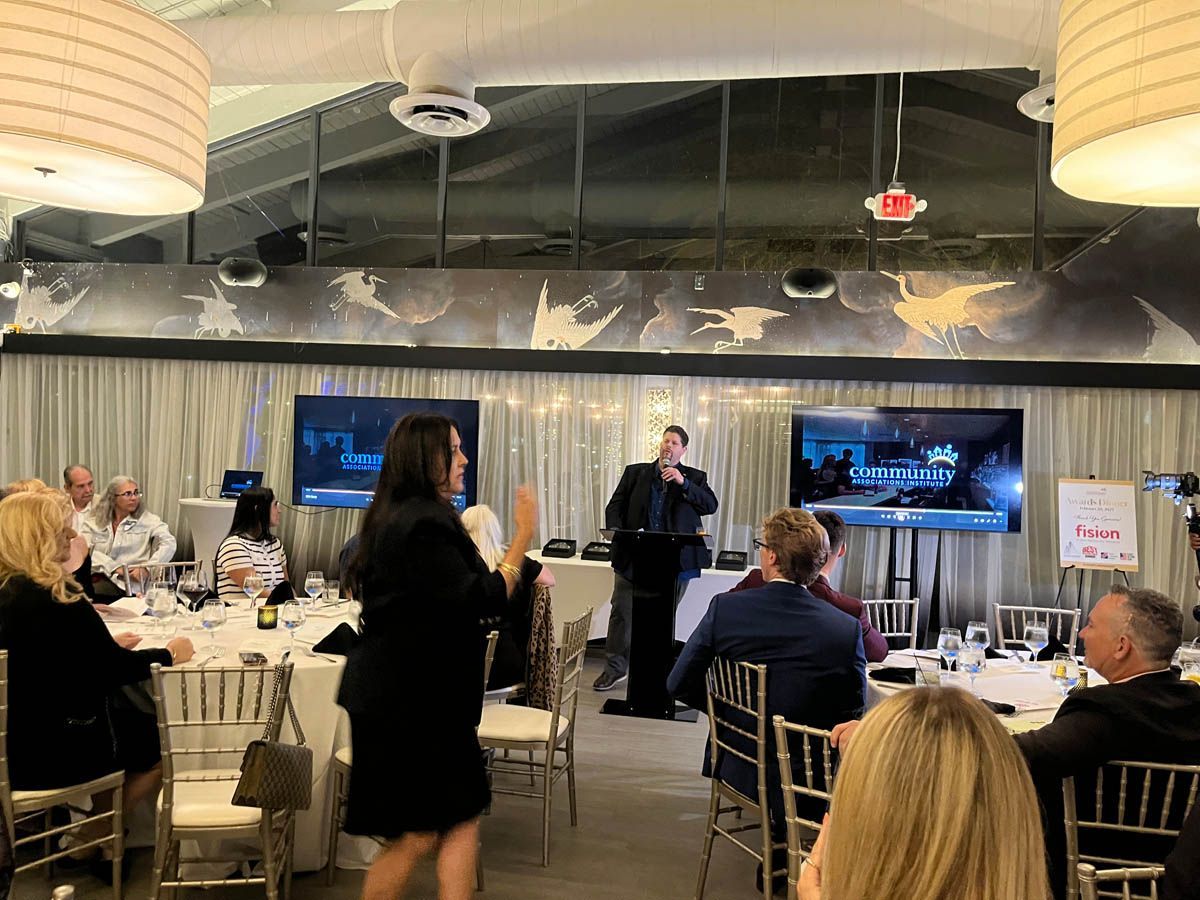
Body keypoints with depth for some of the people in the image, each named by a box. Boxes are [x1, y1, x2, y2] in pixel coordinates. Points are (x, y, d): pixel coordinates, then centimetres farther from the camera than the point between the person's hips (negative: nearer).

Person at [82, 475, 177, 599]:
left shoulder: (147, 520, 9)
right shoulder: (93, 522, 14)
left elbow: (168, 544, -4)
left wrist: (147, 568, -19)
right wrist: (116, 568, -15)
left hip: (131, 581, -2)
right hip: (100, 578, 2)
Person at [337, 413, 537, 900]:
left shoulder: (395, 517, 12)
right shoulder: (425, 523, -21)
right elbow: (480, 600, -24)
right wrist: (523, 535, -17)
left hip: (414, 693, 10)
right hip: (411, 699, -10)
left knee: (462, 818, 11)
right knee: (416, 835, 3)